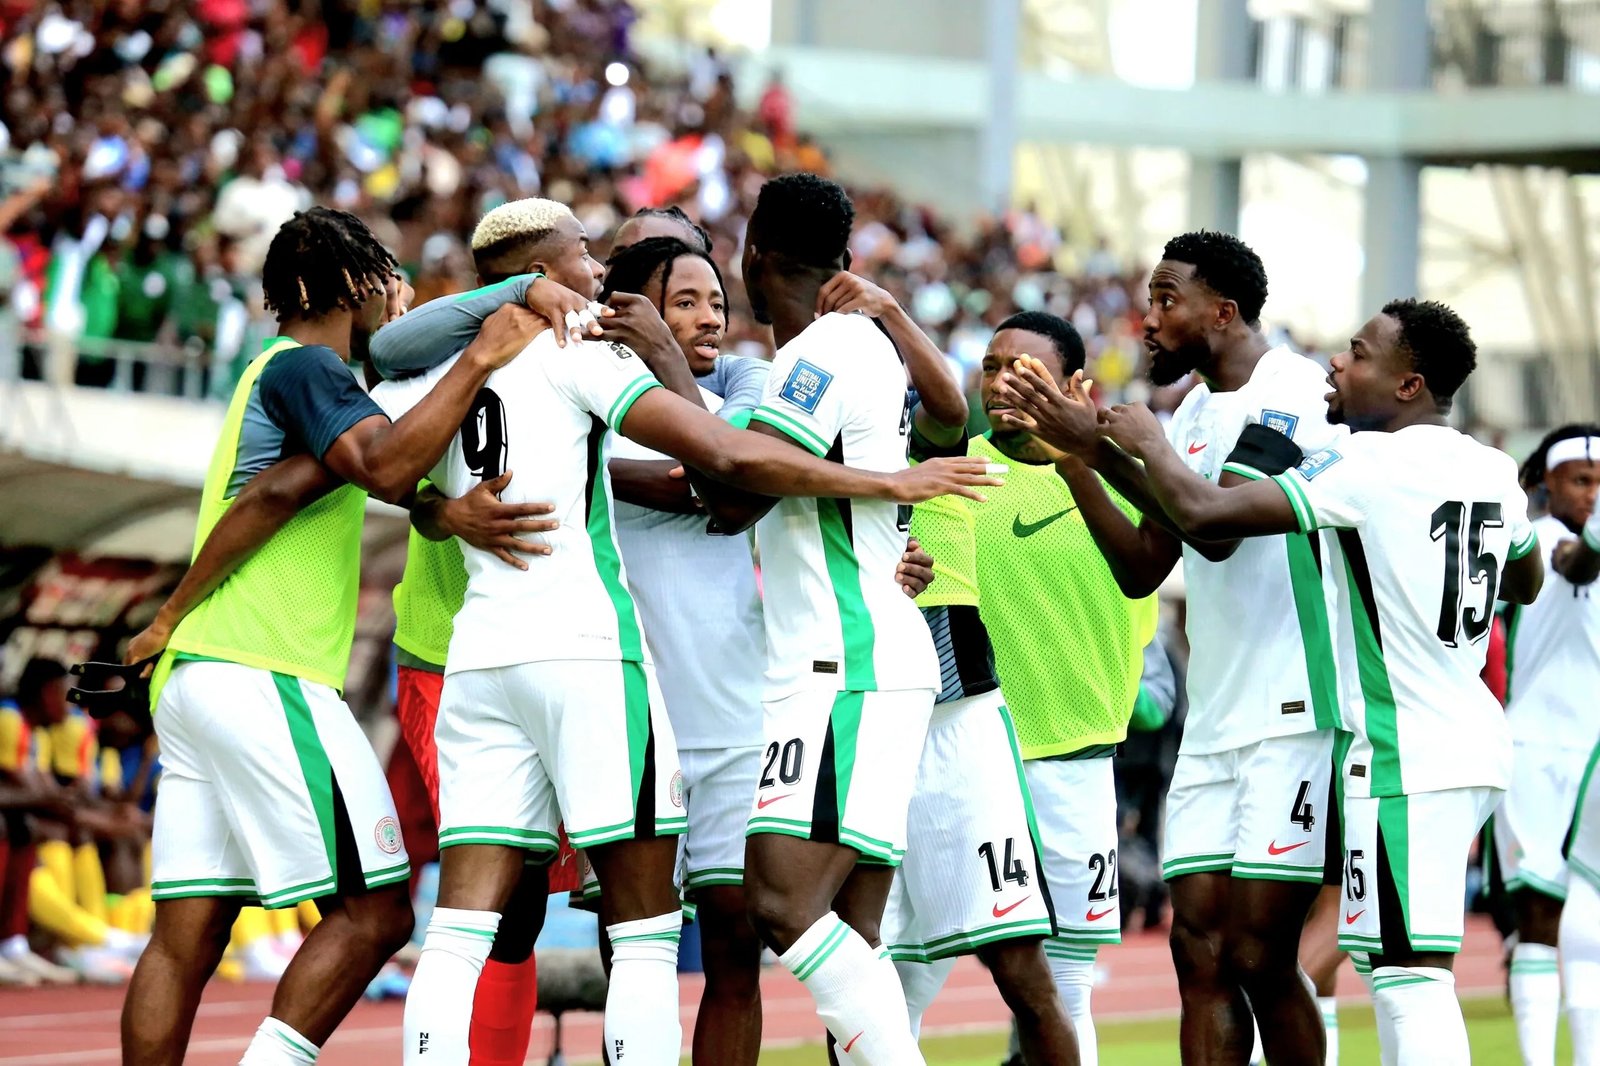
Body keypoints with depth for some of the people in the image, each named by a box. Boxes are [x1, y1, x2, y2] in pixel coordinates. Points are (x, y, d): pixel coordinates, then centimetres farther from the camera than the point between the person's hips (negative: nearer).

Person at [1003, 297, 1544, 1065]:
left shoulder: (1369, 463, -15)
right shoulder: (1494, 471, 9)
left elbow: (1204, 514, -19)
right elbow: (1526, 584, 30)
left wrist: (1147, 444, -1)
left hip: (1403, 755, -9)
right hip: (1476, 740, 9)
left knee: (1408, 973, -12)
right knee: (1409, 971, 18)